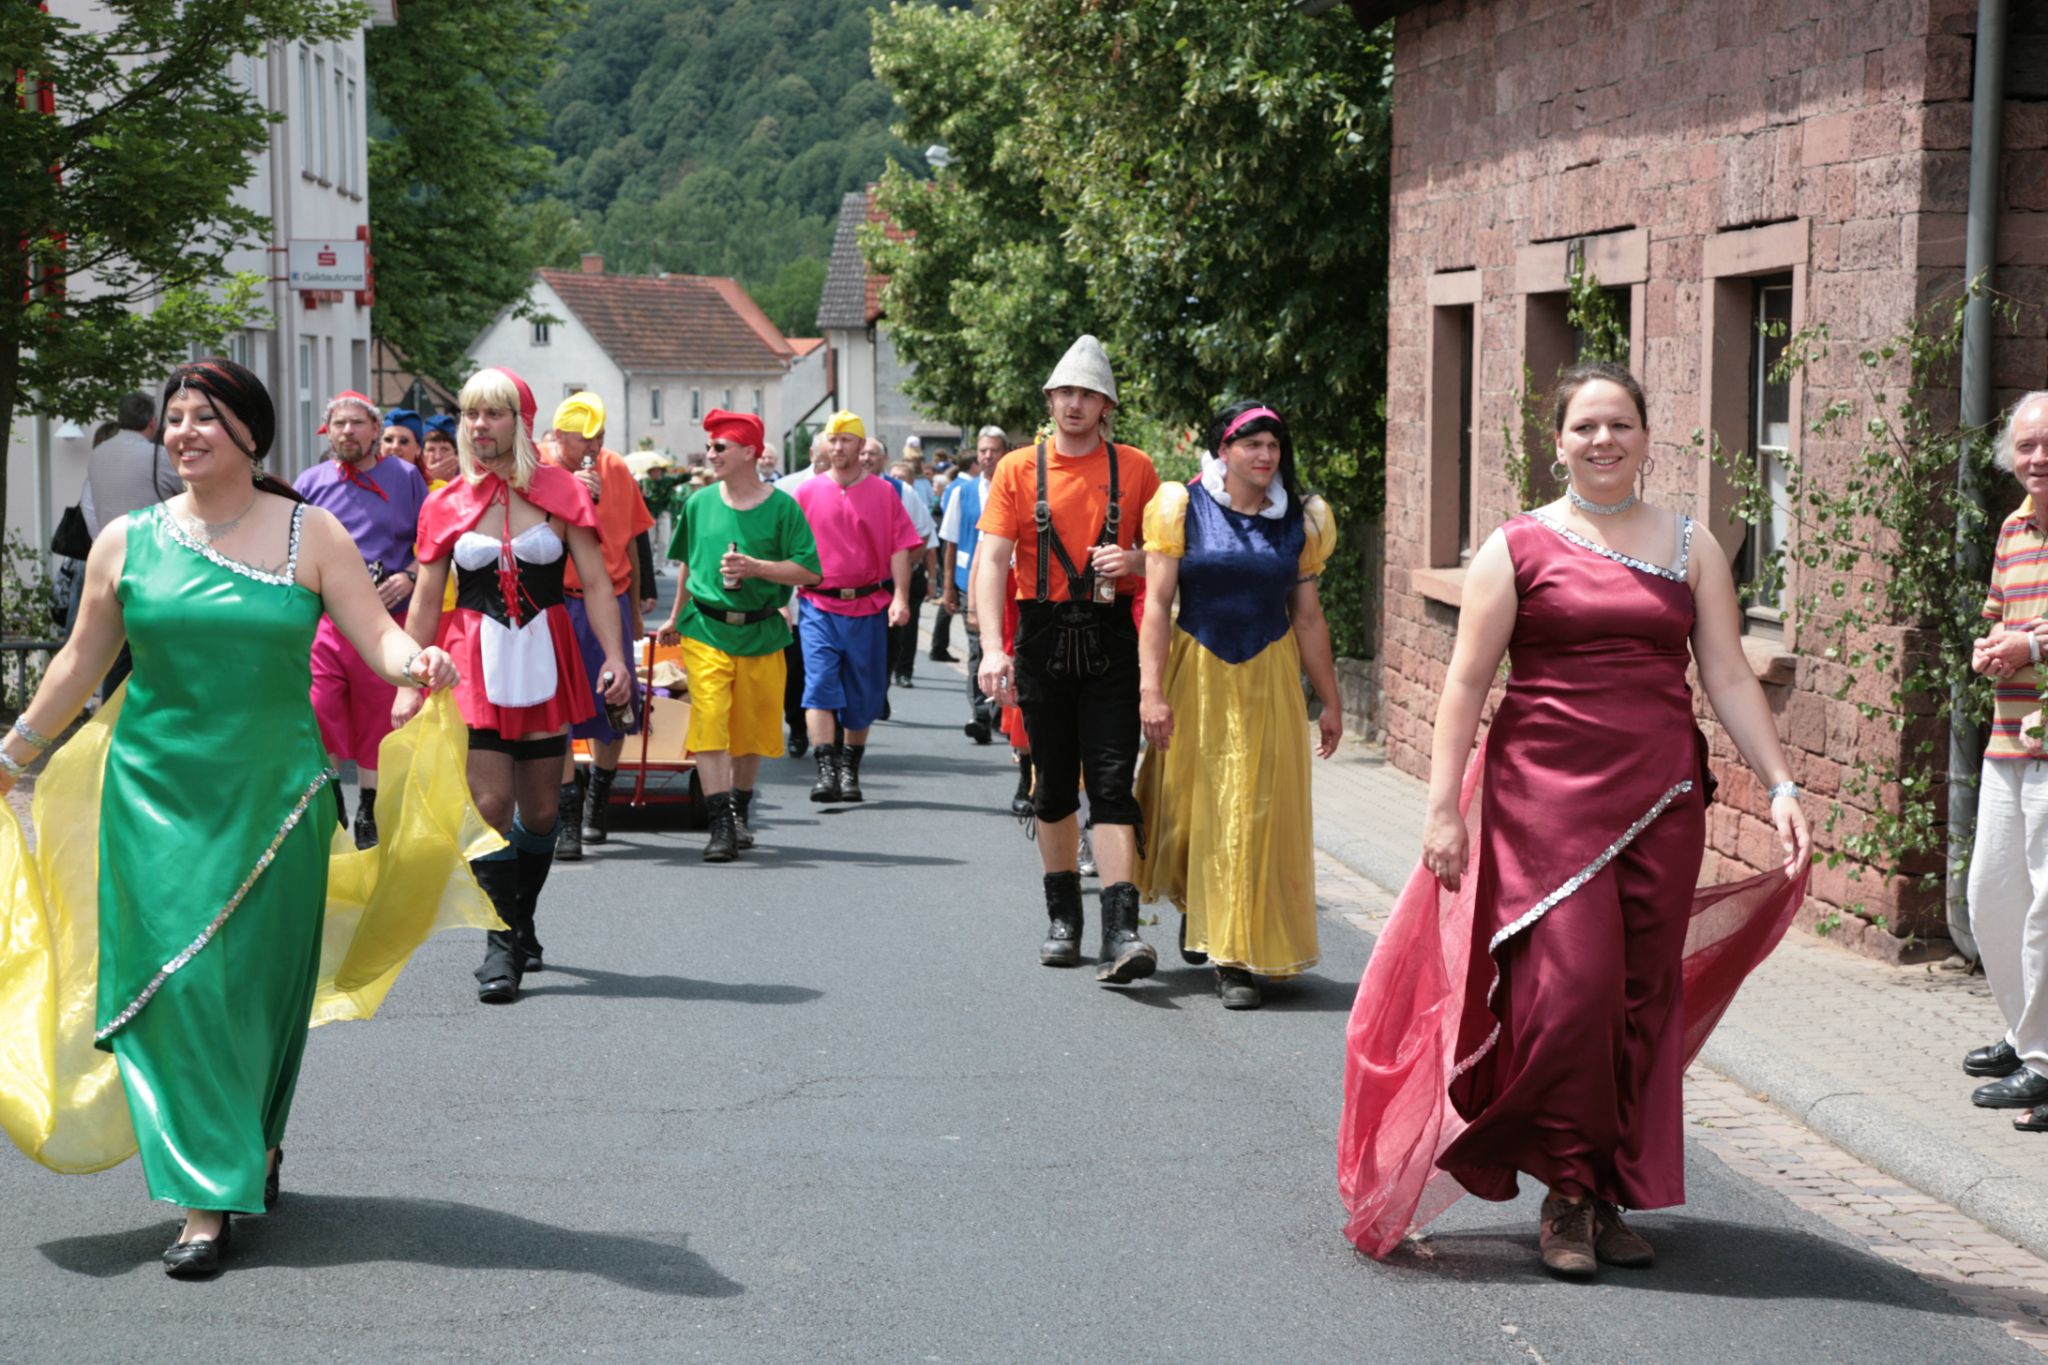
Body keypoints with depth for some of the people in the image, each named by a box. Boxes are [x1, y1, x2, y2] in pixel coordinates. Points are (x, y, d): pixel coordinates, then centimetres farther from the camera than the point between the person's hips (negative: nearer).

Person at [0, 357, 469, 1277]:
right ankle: (205, 1201, -4)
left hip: (274, 794, 0)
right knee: (175, 982, -7)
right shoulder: (128, 541, 5)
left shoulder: (309, 534, 1)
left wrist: (415, 663, -28)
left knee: (262, 979, 7)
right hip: (158, 794, 0)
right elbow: (82, 661, 14)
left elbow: (376, 633, -6)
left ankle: (257, 1144, 32)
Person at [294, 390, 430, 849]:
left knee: (378, 722, 8)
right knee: (318, 717, -10)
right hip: (322, 621, 0)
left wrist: (408, 578, -7)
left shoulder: (405, 477, 6)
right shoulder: (310, 483, 8)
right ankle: (330, 810, 2)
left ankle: (369, 817, 21)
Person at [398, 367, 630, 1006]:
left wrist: (614, 656, -12)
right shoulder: (446, 506, 4)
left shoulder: (561, 492, 2)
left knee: (540, 809, 7)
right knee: (490, 802, -11)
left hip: (546, 658, 1)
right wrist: (410, 683, 2)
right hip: (475, 662, 0)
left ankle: (520, 924, 29)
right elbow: (426, 601, 7)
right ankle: (501, 945, -4)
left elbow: (596, 580, 0)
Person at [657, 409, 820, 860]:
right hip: (706, 630, 1)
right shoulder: (700, 503, 4)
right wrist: (676, 618, 25)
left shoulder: (782, 507, -4)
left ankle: (740, 812, 30)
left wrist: (757, 567, -18)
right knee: (709, 720, -13)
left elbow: (809, 572, -6)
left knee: (752, 727, 10)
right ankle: (721, 824, -13)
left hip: (760, 632, -1)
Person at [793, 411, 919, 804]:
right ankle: (825, 770, -19)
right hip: (819, 606, -1)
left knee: (862, 695, 8)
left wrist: (901, 597, -11)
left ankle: (850, 769, 22)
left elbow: (900, 549, 0)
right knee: (820, 684, -15)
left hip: (868, 607, 1)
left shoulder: (883, 493, 4)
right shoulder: (807, 492, 5)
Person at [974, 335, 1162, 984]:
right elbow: (991, 559, -4)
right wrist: (992, 646, -16)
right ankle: (1063, 918, 25)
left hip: (1111, 638, -1)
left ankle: (1121, 932, -15)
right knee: (1054, 785, 10)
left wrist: (1133, 560, -12)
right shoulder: (1018, 469, 3)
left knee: (1112, 783, -9)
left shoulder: (1135, 468, 5)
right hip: (1043, 637, 1)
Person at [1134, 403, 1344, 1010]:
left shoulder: (1298, 521, 5)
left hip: (1268, 680, 1)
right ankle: (1195, 908, 40)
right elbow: (1156, 604, -6)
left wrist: (1330, 702, 9)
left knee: (1255, 814, -3)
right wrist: (1151, 689, -15)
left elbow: (1309, 619, 10)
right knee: (1190, 799, 9)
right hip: (1197, 676, -1)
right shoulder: (1185, 509, -2)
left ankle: (1238, 958, 1)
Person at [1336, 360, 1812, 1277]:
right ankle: (1565, 1196, 4)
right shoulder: (1519, 547, 3)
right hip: (1546, 796, -3)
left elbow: (1728, 677, 10)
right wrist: (1443, 806, -6)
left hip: (1662, 801, 3)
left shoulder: (1691, 549, 11)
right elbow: (1467, 682, 0)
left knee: (1646, 997, 5)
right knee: (1570, 985, -11)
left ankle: (1615, 1197, 18)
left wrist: (1779, 785, 1)